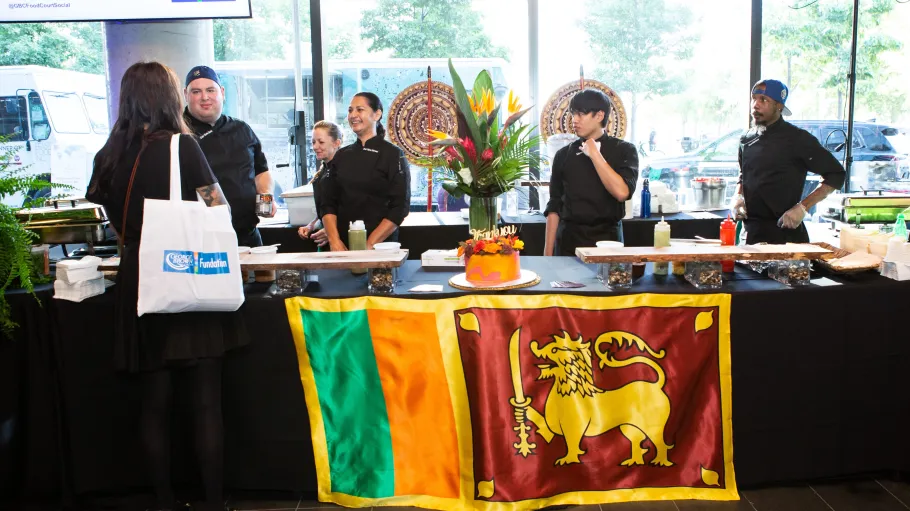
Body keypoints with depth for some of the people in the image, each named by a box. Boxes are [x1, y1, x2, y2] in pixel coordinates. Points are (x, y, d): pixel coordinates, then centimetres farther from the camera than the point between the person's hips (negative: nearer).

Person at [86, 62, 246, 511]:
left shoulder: (109, 156, 6)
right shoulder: (180, 145, -9)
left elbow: (120, 228, 14)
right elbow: (220, 211, -5)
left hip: (137, 281, 5)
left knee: (155, 401, 12)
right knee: (205, 401, 2)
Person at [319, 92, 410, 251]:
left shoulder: (393, 155, -5)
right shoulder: (341, 156, 8)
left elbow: (400, 207, -10)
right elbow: (327, 202, 5)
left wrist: (370, 245, -17)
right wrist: (335, 241, -10)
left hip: (380, 245, -3)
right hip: (343, 246, 4)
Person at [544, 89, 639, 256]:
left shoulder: (623, 150, 0)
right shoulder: (564, 155, 5)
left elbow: (622, 192, -17)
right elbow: (554, 206, 6)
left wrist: (594, 154, -13)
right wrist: (548, 253, 0)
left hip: (607, 238, -1)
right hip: (569, 240, 2)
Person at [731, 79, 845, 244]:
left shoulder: (797, 139, -9)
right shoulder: (747, 139, 9)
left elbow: (836, 175, -7)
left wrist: (802, 207, -16)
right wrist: (738, 196, 3)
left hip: (785, 232, -5)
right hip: (751, 232, 5)